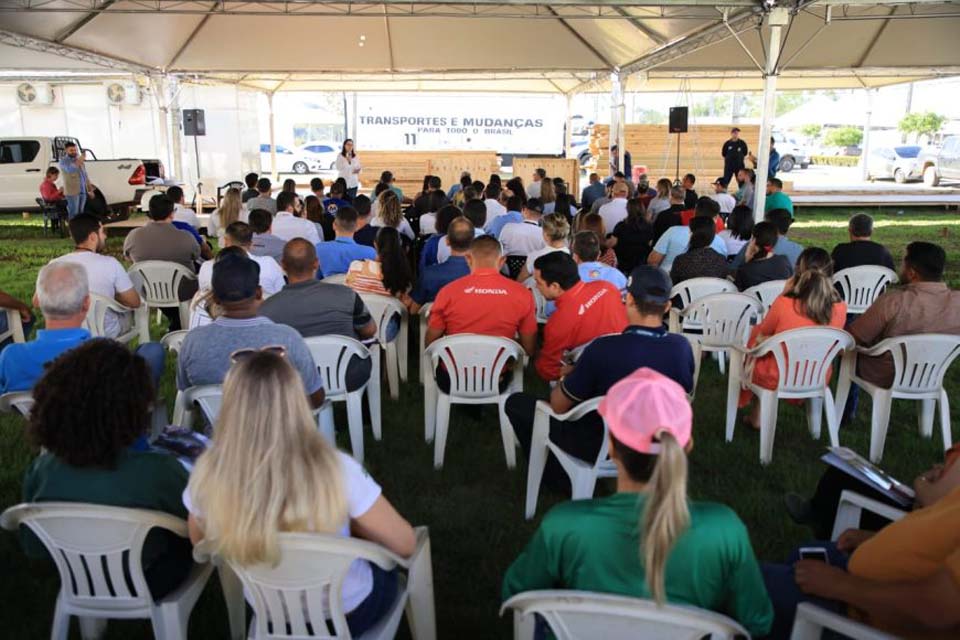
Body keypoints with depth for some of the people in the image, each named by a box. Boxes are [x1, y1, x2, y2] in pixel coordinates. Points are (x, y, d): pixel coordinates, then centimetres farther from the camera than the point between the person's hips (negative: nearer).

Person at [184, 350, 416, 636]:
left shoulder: (207, 476, -24)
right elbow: (406, 544, -20)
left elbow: (201, 543, -3)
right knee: (386, 551, 29)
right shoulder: (336, 470, -34)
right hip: (350, 612, -3)